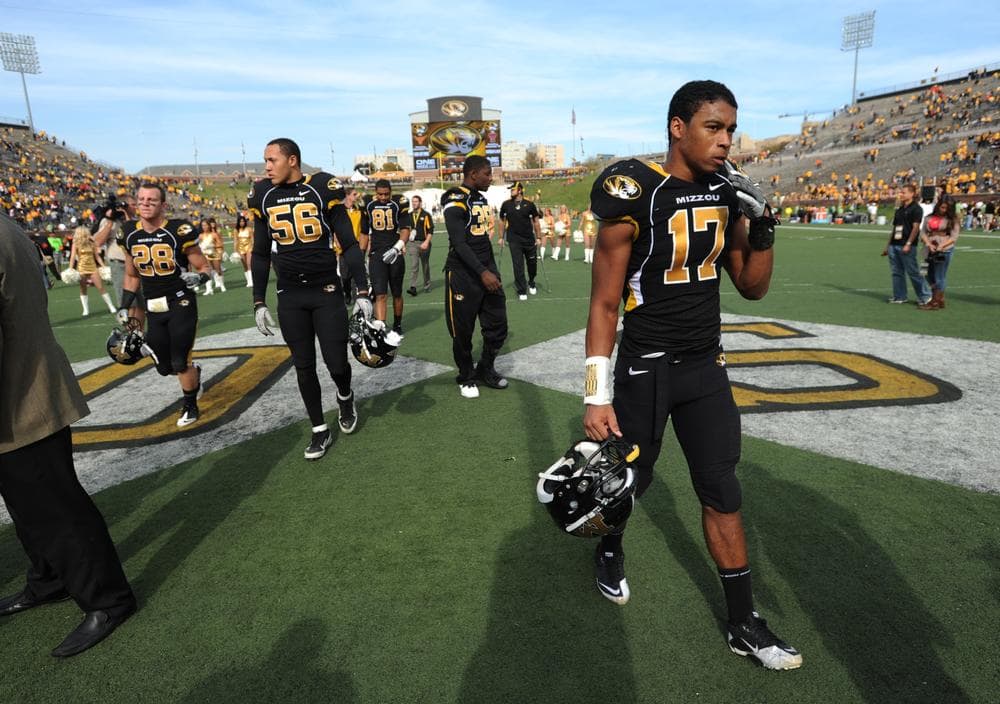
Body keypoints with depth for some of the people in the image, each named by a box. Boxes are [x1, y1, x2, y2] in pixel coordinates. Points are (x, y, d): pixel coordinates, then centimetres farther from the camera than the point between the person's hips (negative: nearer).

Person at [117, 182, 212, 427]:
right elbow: (132, 276, 15)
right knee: (165, 367, 9)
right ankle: (193, 372, 42)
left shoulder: (178, 231, -12)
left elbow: (204, 268, -5)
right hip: (153, 310, 5)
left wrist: (197, 277, -27)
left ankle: (190, 405, 21)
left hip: (181, 305, -5)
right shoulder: (130, 234, 3)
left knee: (180, 364, -4)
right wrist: (124, 307, 10)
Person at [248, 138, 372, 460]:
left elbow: (349, 244, -4)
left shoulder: (323, 188, -6)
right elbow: (261, 254, 12)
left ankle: (345, 397, 32)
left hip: (327, 291, -3)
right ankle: (320, 429, 21)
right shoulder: (263, 195, 5)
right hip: (289, 296, 3)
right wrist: (259, 302, 8)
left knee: (337, 363, -3)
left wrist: (363, 292, -9)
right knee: (303, 365, 6)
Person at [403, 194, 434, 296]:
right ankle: (413, 287, -15)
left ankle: (427, 286, 25)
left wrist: (426, 242, -16)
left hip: (423, 243, -2)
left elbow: (430, 230, -6)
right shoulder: (408, 216, 11)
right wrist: (404, 243, 14)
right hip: (412, 243, 2)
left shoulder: (426, 215, -2)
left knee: (425, 266, 11)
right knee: (413, 266, -10)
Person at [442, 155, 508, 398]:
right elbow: (459, 244, -22)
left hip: (487, 270, 8)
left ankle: (485, 369, 29)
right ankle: (467, 377, 22)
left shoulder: (482, 199, 14)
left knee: (498, 326, 9)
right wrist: (482, 272, -28)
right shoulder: (455, 201, -14)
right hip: (463, 274, -8)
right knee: (463, 331, 4)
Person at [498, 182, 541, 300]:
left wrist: (538, 237, 3)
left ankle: (531, 283, 38)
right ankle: (522, 292, 3)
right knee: (518, 266, -4)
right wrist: (501, 237, 7)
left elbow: (535, 221, 5)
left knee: (532, 263, 11)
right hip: (514, 240, -1)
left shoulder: (529, 204, -1)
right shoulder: (506, 204, 0)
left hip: (529, 239, 1)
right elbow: (502, 221, 10)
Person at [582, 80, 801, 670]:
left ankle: (744, 623, 25)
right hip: (646, 367, -5)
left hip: (706, 365, 5)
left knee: (723, 492, 10)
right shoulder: (637, 195, -16)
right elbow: (604, 305, -15)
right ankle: (610, 549, 46)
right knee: (627, 480, 13)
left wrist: (764, 228, -8)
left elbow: (753, 288, 9)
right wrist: (598, 394, -18)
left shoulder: (727, 193, 2)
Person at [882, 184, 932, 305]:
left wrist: (908, 244, -21)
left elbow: (916, 227, -13)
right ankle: (899, 296, 13)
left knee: (913, 272, -4)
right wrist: (888, 246, 18)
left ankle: (925, 296, 6)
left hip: (906, 246, -7)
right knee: (896, 272, 7)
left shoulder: (916, 208, -5)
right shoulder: (899, 210, 18)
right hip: (894, 245, 7)